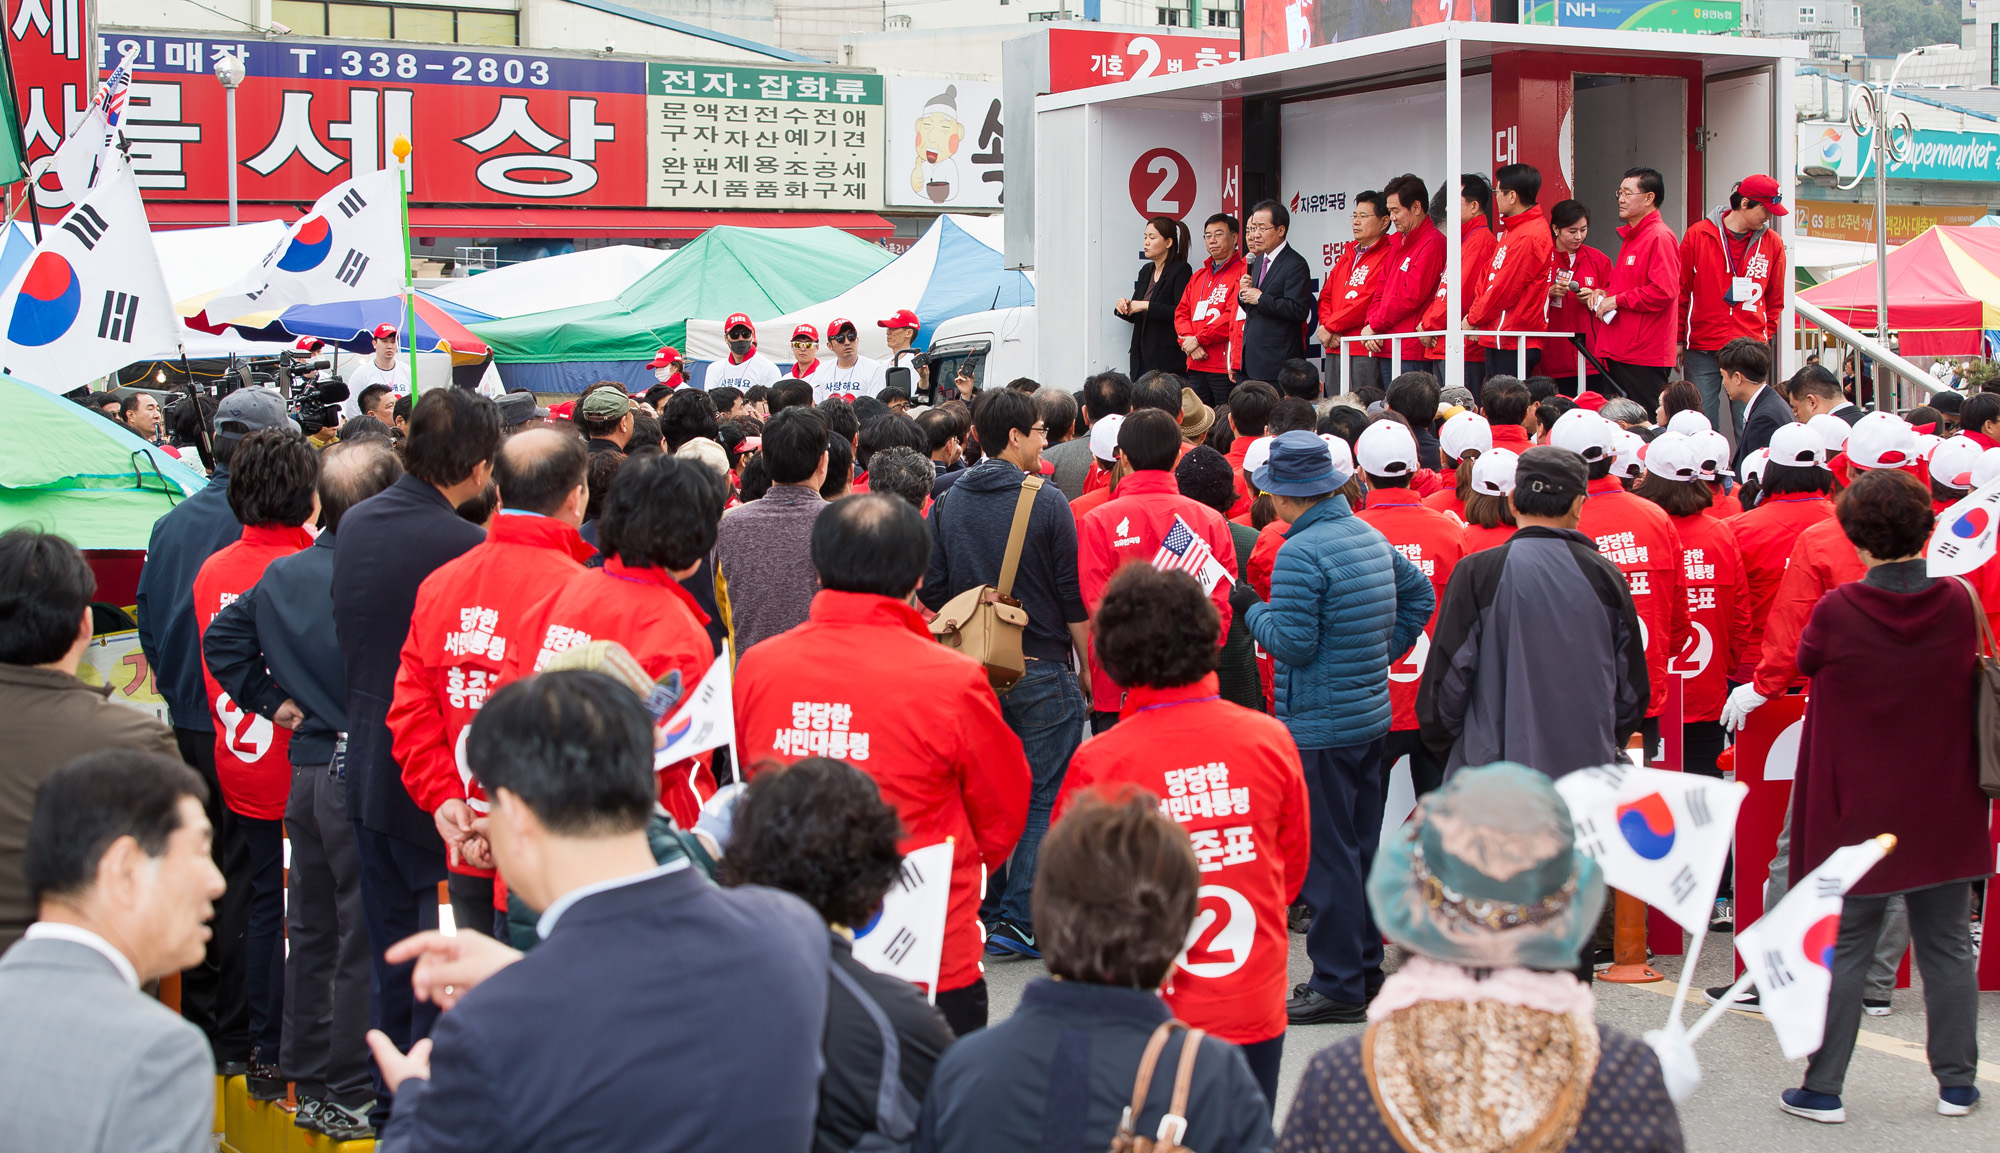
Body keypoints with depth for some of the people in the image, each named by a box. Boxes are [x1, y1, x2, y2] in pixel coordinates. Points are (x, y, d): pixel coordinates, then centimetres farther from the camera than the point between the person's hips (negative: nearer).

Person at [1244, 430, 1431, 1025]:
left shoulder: (1300, 553, -19)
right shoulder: (1372, 536, 9)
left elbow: (1291, 642, -22)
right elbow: (1419, 595, 20)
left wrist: (1256, 614, -4)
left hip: (1319, 725, -9)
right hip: (1372, 713, 9)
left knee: (1327, 853, -2)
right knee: (1362, 845, 17)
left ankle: (1339, 986, 2)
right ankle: (1365, 967, 26)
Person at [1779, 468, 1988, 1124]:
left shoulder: (1836, 611, -17)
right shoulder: (1959, 604, -7)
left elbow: (1807, 663, 3)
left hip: (1856, 811, -3)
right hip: (1943, 809, 3)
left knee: (1843, 951, 5)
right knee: (1947, 946, 13)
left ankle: (1822, 1089, 9)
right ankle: (1957, 1084, 20)